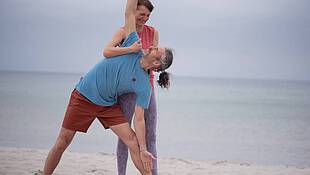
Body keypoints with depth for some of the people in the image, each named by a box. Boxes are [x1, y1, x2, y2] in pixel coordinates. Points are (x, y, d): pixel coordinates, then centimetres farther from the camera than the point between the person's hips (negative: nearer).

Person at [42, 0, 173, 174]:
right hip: (83, 96, 0)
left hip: (108, 105, 0)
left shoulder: (144, 87, -14)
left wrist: (143, 150, -20)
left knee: (133, 141, -11)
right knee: (62, 143, 0)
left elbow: (139, 119, -13)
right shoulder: (133, 46, -12)